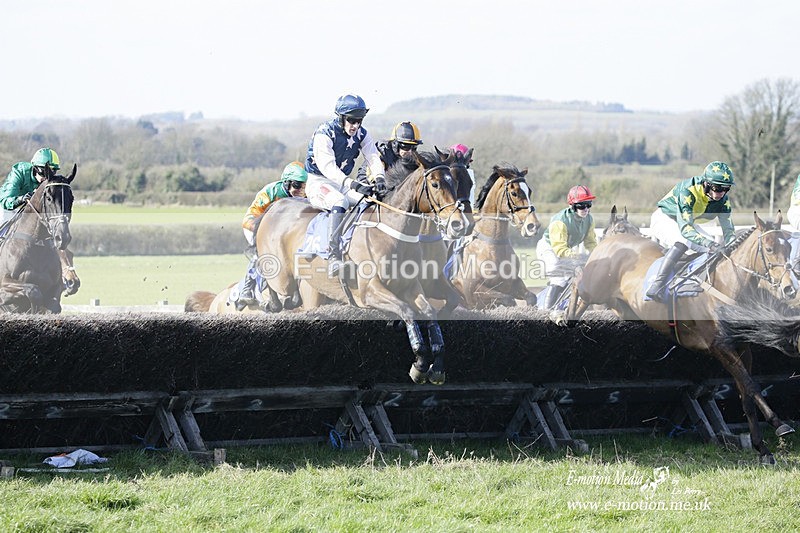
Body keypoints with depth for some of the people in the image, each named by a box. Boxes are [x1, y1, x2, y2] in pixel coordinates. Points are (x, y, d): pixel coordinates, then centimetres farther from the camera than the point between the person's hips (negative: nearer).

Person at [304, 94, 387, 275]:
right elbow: (327, 166, -30)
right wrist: (353, 184, -42)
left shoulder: (362, 134, 3)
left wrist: (379, 178, -31)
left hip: (344, 182, 7)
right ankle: (334, 257, -42)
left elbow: (373, 158, -7)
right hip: (319, 182, -7)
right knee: (340, 201, -36)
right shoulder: (324, 133, -18)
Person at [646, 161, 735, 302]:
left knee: (716, 249, -7)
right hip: (664, 218, -8)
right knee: (683, 241, -37)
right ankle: (656, 287, -45)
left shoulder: (723, 199, -16)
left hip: (688, 222, 8)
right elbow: (685, 228, -44)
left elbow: (728, 228, -14)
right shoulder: (688, 192, -36)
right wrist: (708, 243, -56)